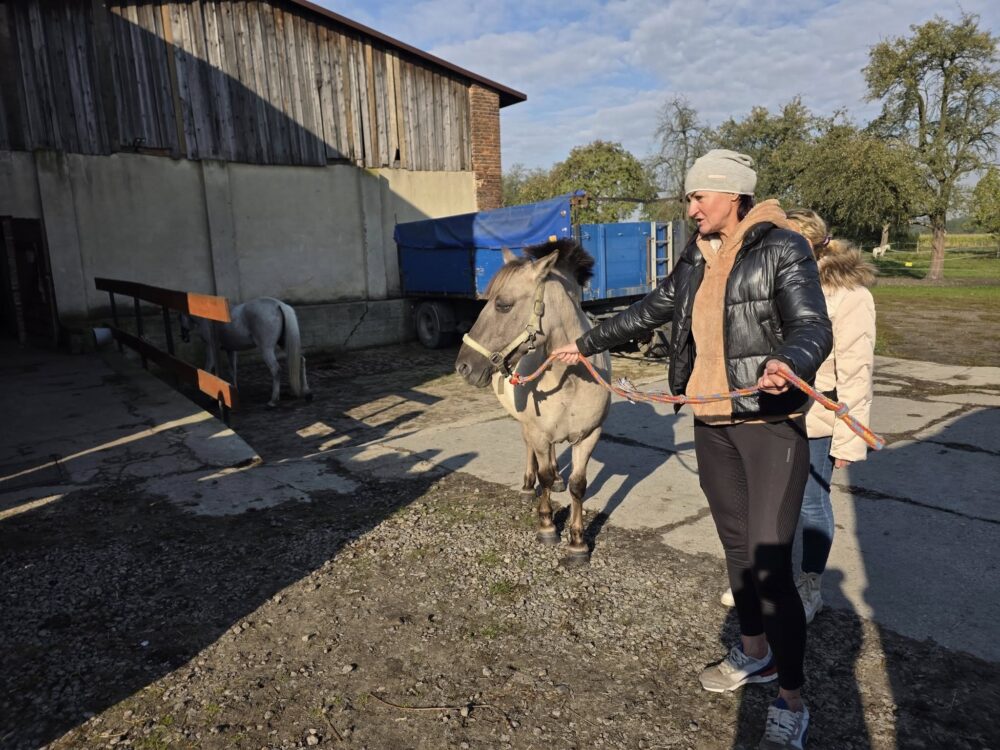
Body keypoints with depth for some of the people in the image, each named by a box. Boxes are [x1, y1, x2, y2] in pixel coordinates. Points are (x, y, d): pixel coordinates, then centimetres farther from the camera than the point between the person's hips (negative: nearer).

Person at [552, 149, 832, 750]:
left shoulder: (783, 249, -9)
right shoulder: (698, 259, 10)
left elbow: (814, 327, -20)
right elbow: (649, 312, 19)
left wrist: (787, 364, -43)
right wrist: (586, 345, 24)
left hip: (771, 425, -6)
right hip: (712, 424, 7)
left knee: (769, 562, -7)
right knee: (736, 545, 16)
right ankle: (754, 654, 36)